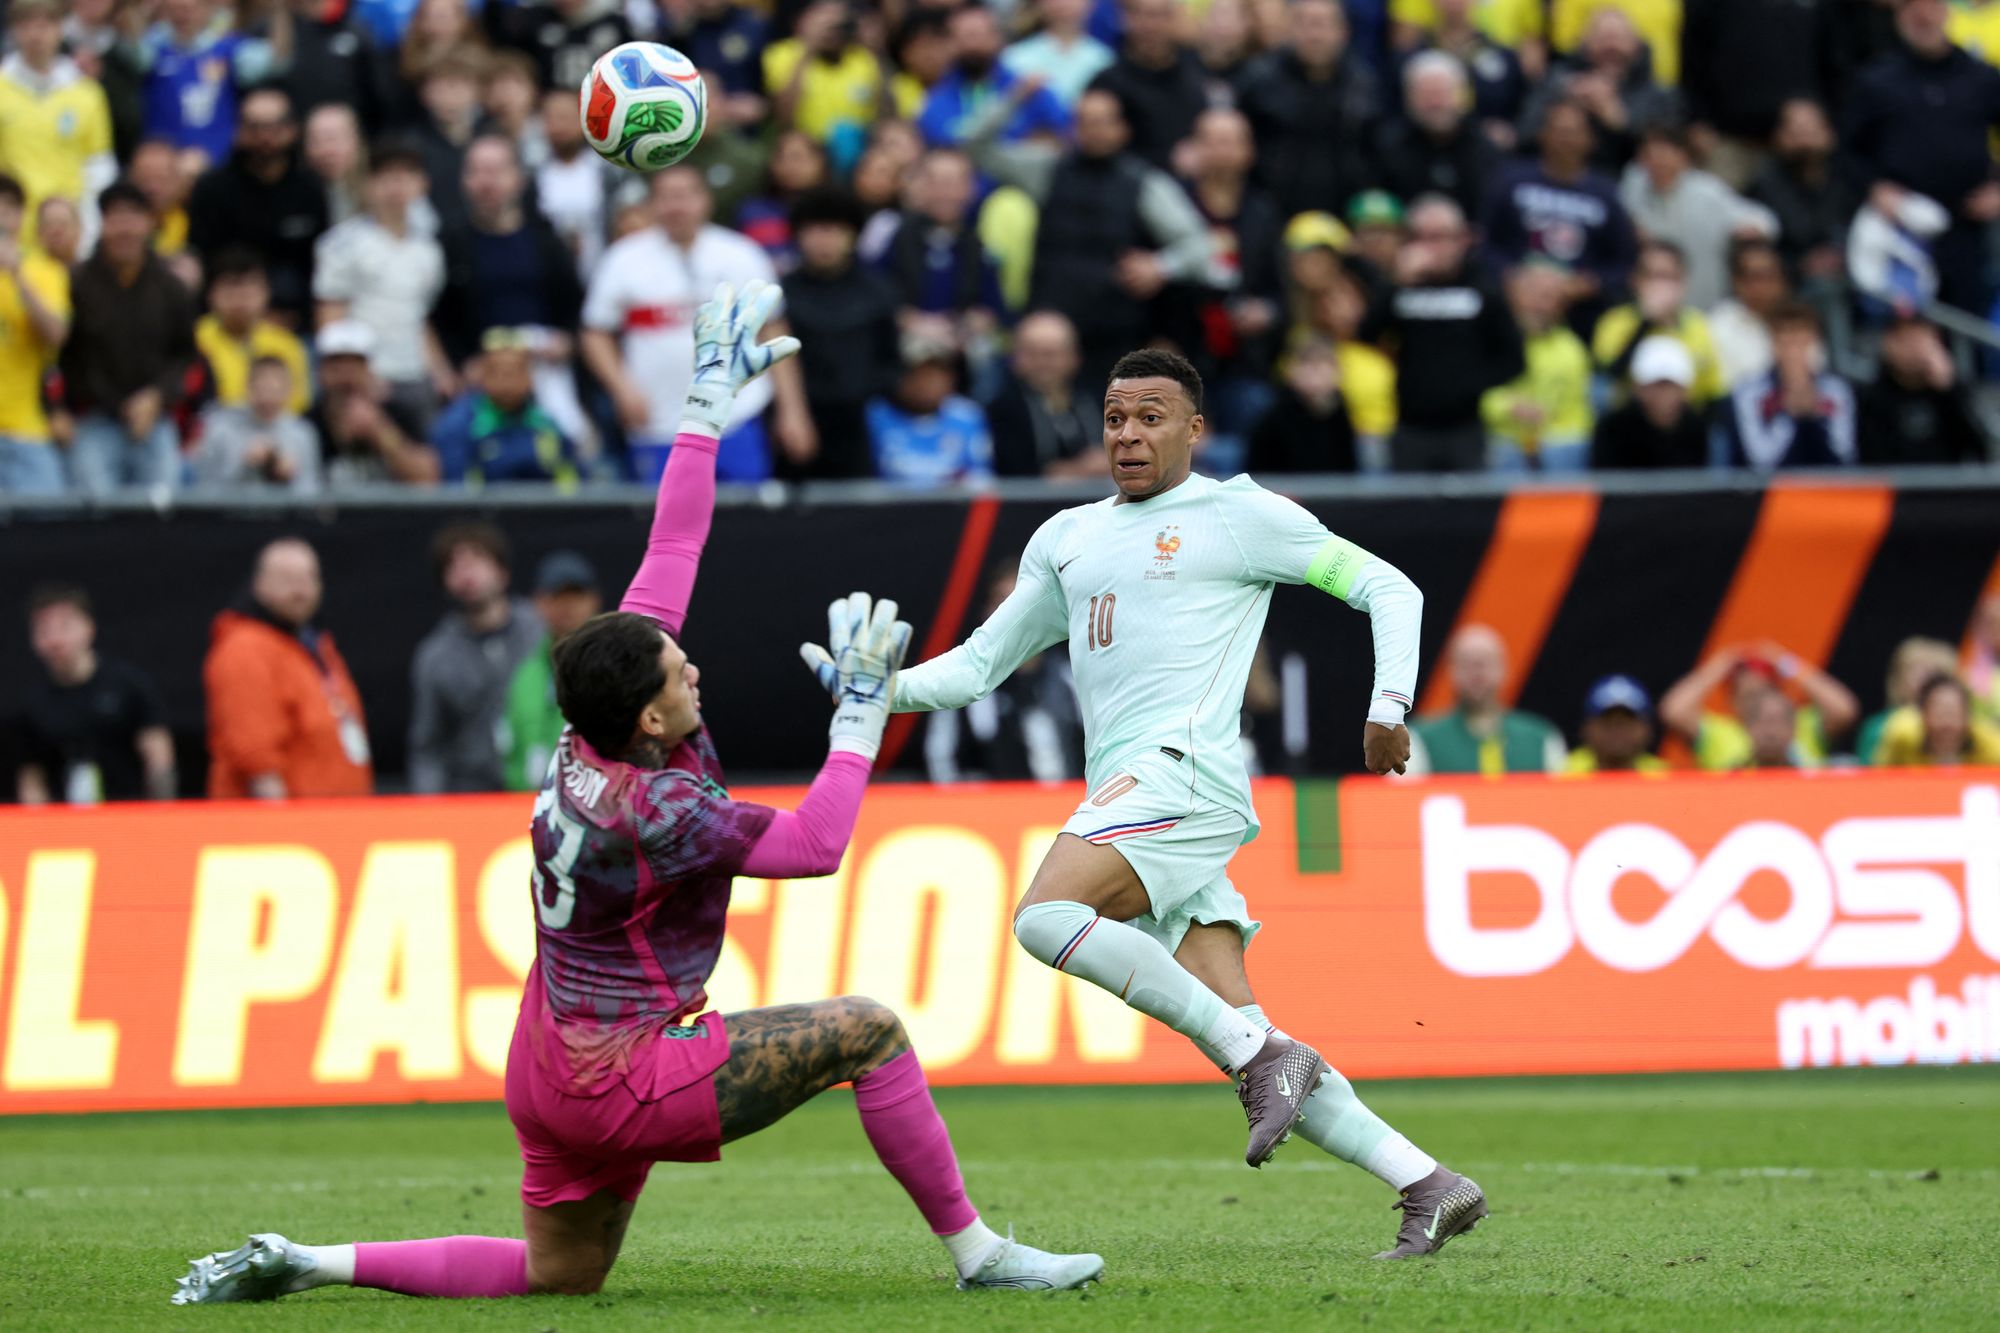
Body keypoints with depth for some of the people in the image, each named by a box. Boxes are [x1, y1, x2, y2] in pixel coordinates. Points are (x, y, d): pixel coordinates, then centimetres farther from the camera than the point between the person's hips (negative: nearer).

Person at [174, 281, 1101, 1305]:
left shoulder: (593, 739, -1)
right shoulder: (650, 811, -25)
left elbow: (669, 559, 5)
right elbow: (814, 845, -21)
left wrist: (709, 404, 8)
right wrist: (861, 712, -16)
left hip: (546, 1069, 9)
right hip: (621, 1078, -9)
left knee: (555, 1276, 21)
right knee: (867, 1030, -8)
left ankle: (301, 1261, 14)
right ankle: (976, 1252, -5)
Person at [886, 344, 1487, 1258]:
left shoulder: (1237, 514, 5)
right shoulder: (1066, 539, 23)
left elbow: (1386, 588, 8)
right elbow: (980, 663, 26)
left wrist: (1388, 707, -4)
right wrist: (881, 688, 8)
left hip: (1184, 768, -7)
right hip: (1125, 796, 7)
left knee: (1046, 917, -29)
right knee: (1245, 1045, -3)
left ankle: (1260, 1052, -24)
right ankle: (1428, 1187, -2)